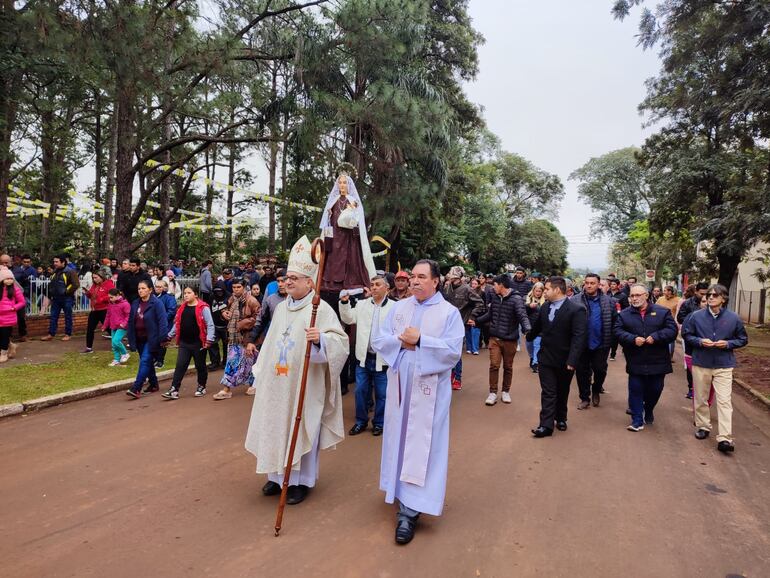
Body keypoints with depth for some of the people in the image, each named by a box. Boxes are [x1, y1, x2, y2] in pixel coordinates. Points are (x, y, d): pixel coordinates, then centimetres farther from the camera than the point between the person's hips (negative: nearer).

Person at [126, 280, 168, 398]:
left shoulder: (156, 303, -11)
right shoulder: (135, 304, 9)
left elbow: (162, 322, -15)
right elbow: (131, 322, 13)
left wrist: (162, 339, -20)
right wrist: (131, 339, 9)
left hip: (151, 339, -7)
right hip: (139, 339, 7)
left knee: (145, 361, -13)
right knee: (147, 362, 16)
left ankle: (136, 389, -14)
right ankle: (153, 384, 30)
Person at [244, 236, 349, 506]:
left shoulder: (321, 309, -13)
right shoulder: (281, 308, 10)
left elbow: (341, 341, -22)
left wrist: (320, 338, -41)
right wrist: (262, 372, 20)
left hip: (304, 385, -7)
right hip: (277, 384, 7)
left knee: (301, 431, 5)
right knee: (276, 428, 15)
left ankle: (301, 481, 22)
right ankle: (278, 476, 33)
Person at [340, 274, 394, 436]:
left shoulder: (395, 307, -5)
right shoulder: (362, 304, 7)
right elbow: (348, 319, 8)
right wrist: (345, 302, -5)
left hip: (383, 359, -3)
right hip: (364, 357, 3)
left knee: (381, 393, 8)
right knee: (361, 391, 11)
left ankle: (379, 423, 25)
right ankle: (361, 421, 27)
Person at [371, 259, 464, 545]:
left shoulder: (449, 312, -5)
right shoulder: (399, 307, 6)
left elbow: (453, 351, -13)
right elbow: (378, 340, 2)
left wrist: (420, 340, -19)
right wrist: (401, 341, -15)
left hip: (428, 389, -4)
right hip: (400, 385, 4)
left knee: (420, 445, -2)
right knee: (399, 439, 12)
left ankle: (410, 509, 3)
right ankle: (402, 494, 31)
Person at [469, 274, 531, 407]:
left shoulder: (516, 299, -14)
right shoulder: (495, 298, 5)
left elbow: (522, 316, -24)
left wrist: (527, 329, -42)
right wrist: (476, 321, 24)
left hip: (510, 339, -4)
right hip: (494, 338, 4)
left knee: (508, 367, 12)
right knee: (494, 365, 0)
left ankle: (506, 391, 27)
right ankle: (493, 393, 9)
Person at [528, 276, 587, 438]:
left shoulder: (576, 309, -16)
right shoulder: (545, 307, 2)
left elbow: (578, 337, -21)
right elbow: (537, 327, 20)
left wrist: (572, 361, -25)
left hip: (565, 360, -3)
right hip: (546, 358, 3)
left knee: (562, 392, 16)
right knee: (548, 392, 1)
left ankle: (560, 418, 34)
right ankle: (546, 425, 1)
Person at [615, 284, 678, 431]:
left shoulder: (662, 312, 1)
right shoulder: (624, 314, 3)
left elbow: (672, 330, -7)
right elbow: (618, 332, -6)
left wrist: (656, 337, -20)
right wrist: (633, 339, -21)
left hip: (657, 361, 0)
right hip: (635, 362, 0)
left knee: (655, 390, 13)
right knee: (635, 390, 1)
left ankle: (648, 410, 41)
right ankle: (637, 420, 11)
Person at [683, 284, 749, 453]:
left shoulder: (733, 318, -3)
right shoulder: (696, 316, -4)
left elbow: (743, 339, 7)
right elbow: (686, 335, 6)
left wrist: (728, 343, -12)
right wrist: (699, 341, -13)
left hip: (724, 365, -1)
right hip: (701, 363, 1)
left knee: (724, 401, -8)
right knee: (700, 399, 13)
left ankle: (724, 438, -8)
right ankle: (703, 427, 32)